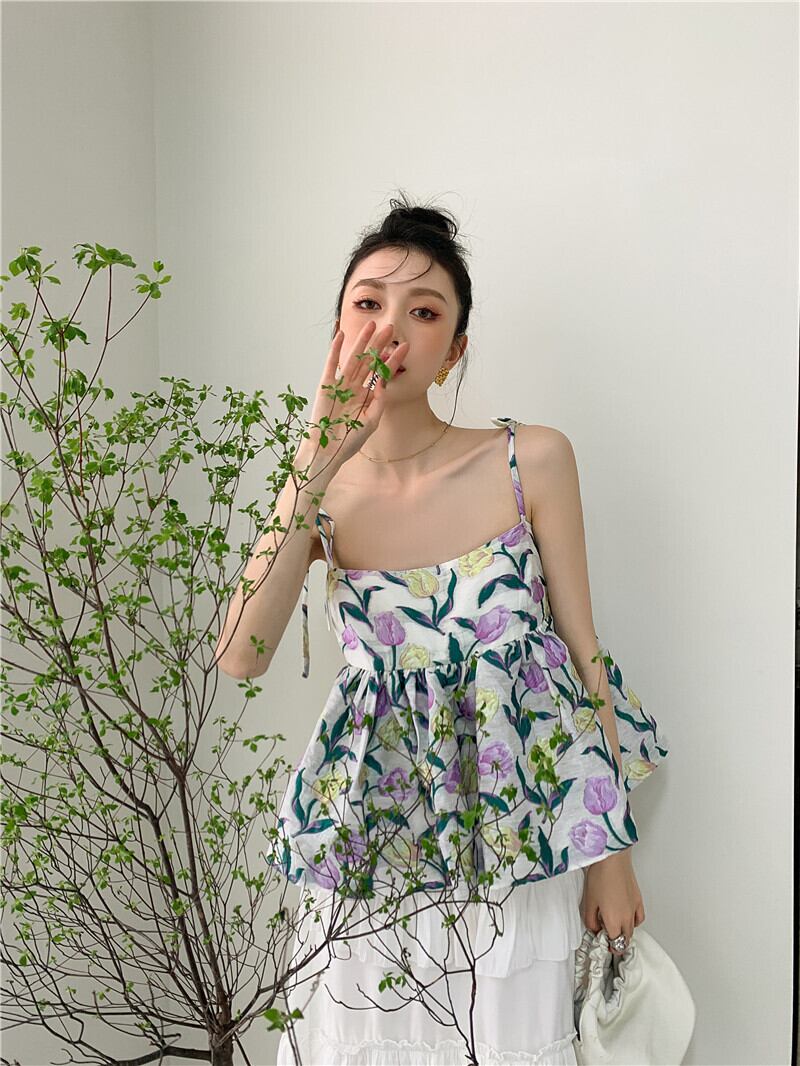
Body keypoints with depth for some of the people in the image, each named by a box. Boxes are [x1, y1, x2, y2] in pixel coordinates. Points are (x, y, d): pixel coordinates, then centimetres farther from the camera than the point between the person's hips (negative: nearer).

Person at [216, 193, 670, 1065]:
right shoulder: (321, 492, -4)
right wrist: (315, 468, -23)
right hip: (372, 847, 2)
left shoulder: (534, 461, -11)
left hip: (517, 831, -1)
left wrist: (613, 853, -2)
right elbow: (241, 657, -18)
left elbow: (586, 655, -5)